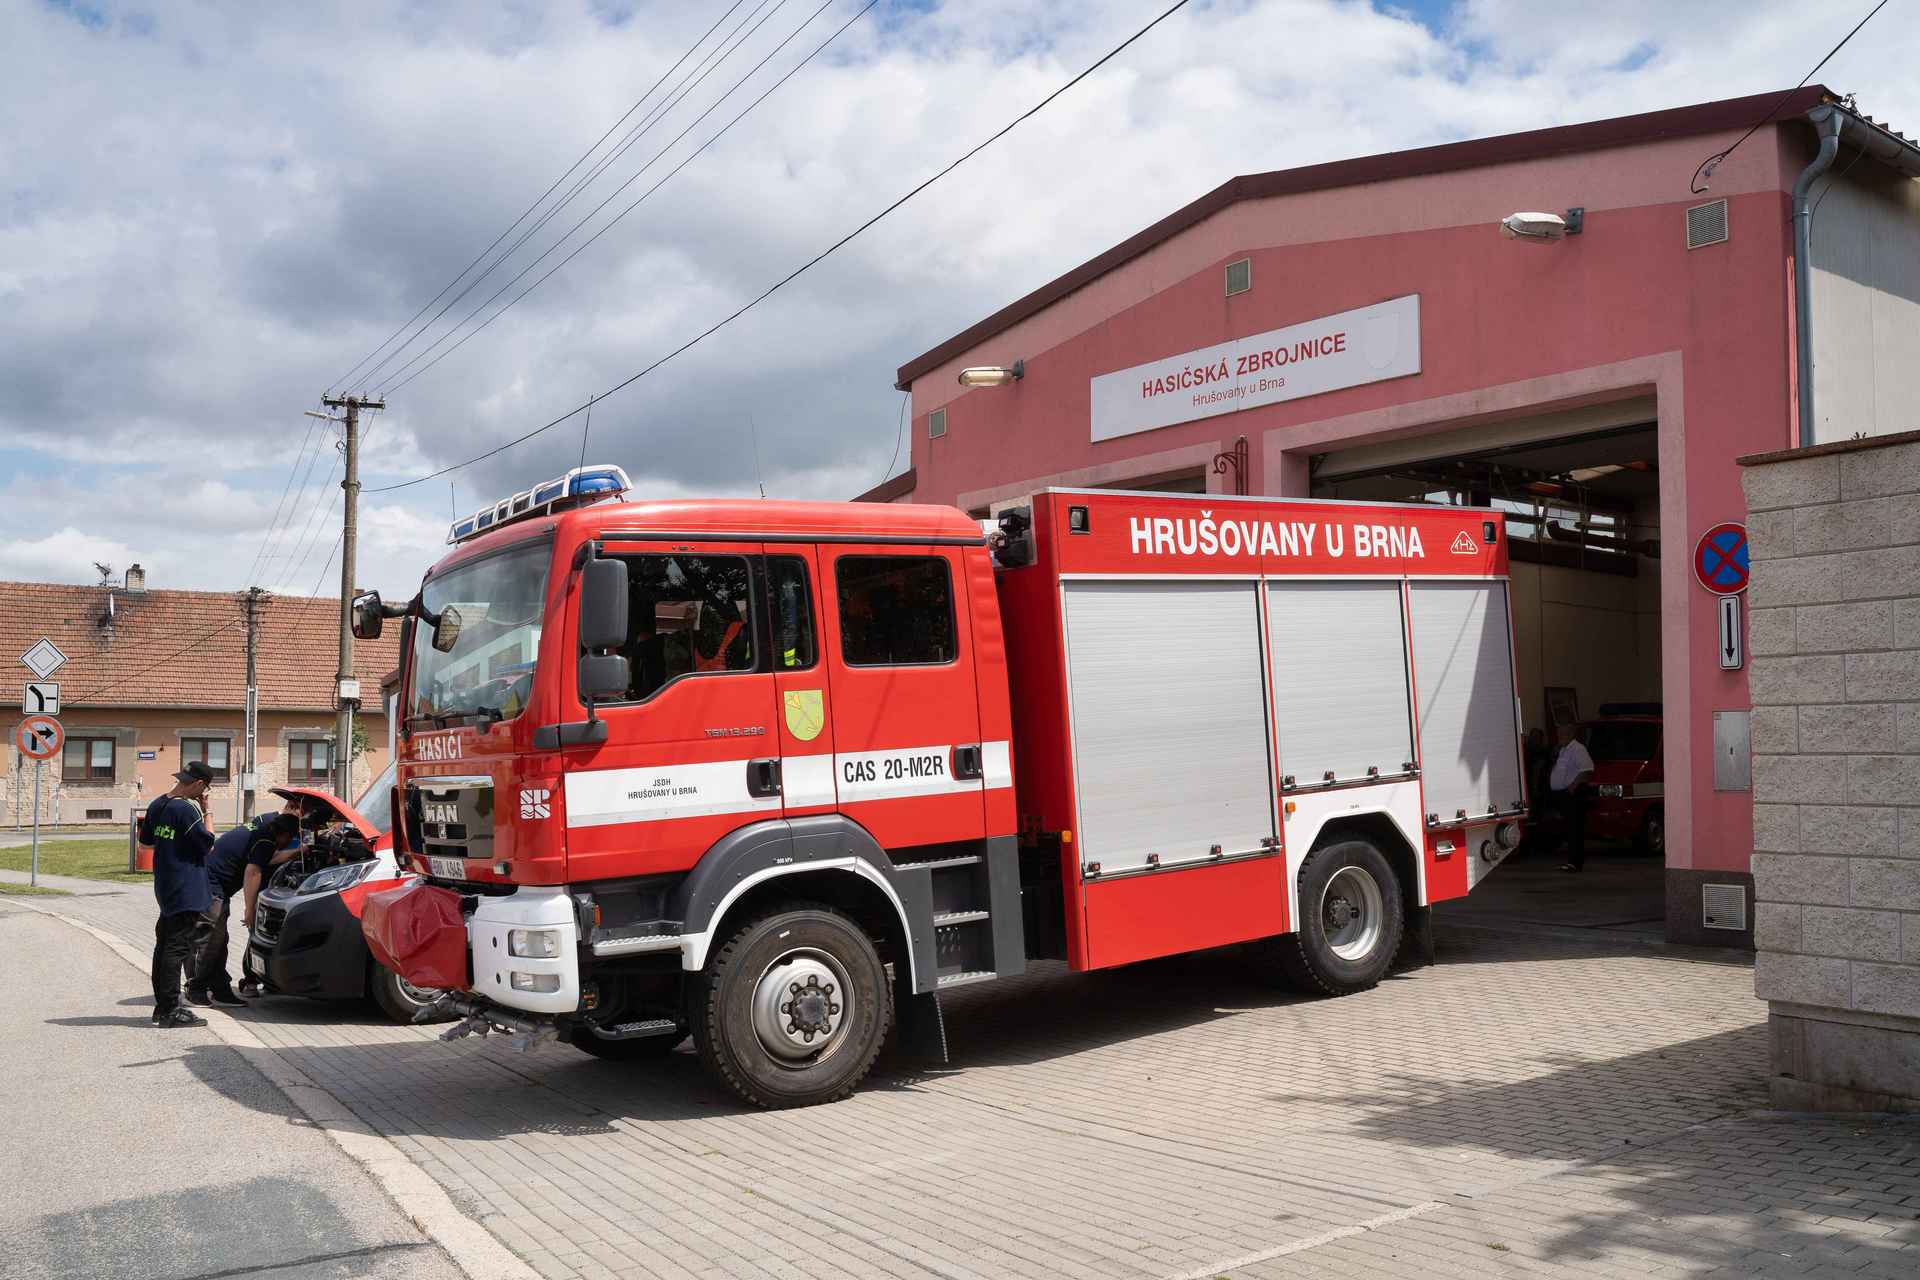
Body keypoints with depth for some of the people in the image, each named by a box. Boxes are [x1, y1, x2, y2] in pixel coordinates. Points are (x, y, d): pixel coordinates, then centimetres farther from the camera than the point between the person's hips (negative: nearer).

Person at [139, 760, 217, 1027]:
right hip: (186, 891, -9)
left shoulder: (157, 805, 8)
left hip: (165, 889, 9)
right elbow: (208, 845, -12)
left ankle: (162, 1005, 23)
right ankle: (170, 1011, -8)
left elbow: (146, 839, 21)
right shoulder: (187, 809, -19)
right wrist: (206, 813, -7)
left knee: (164, 945, 15)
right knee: (178, 948, -8)